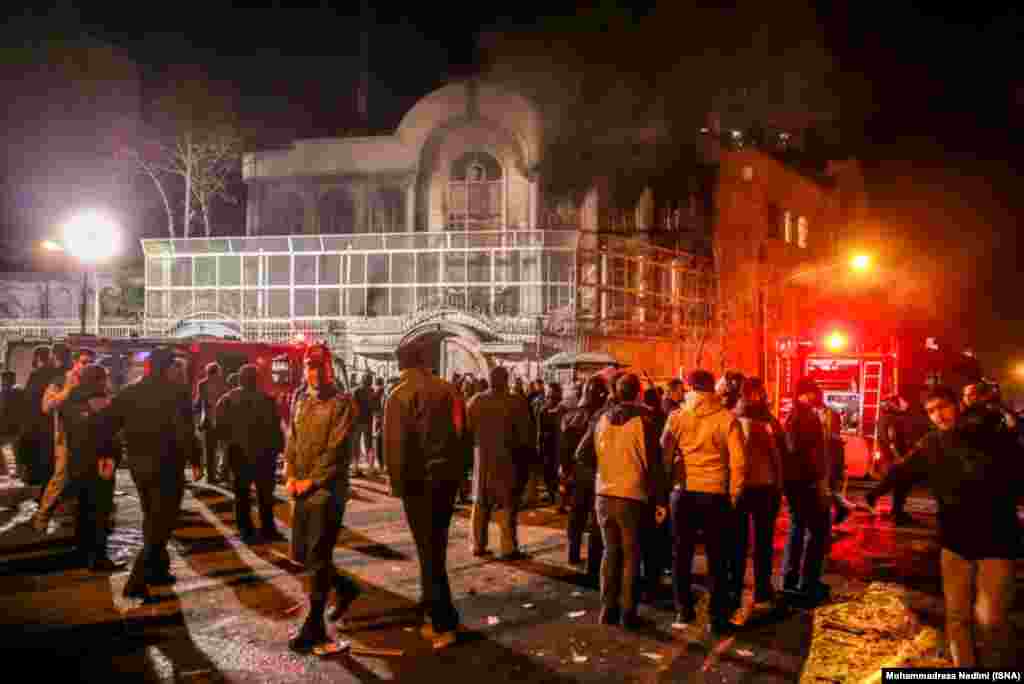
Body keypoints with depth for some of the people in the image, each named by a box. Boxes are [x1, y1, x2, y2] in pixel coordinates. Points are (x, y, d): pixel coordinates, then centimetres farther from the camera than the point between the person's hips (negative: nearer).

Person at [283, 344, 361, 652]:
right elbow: (292, 439, 13)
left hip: (328, 490, -7)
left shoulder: (341, 403, -9)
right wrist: (290, 475, 0)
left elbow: (336, 449, -14)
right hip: (302, 489, 7)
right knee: (301, 554, 13)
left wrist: (312, 480, -15)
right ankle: (345, 587, 35)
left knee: (318, 557, -2)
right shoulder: (300, 399, 12)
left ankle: (314, 624, 9)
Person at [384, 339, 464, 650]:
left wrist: (397, 482, -7)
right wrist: (457, 471, 13)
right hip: (448, 475, 5)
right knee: (437, 546, 19)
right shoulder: (447, 389, 6)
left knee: (428, 551, -1)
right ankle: (433, 605, 32)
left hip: (420, 479, -5)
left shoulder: (400, 395, -8)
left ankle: (444, 624, -2)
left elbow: (395, 443, -14)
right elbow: (461, 432, 8)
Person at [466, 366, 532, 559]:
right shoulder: (514, 403, -13)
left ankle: (478, 545, 19)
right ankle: (509, 548, 3)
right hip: (506, 459, -4)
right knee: (507, 504, 3)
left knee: (480, 503, 14)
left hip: (482, 458, 4)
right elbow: (524, 436, -11)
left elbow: (467, 430, 2)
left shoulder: (475, 401, -2)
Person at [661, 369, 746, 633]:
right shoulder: (727, 418, -5)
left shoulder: (677, 417, -1)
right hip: (716, 494, -1)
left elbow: (664, 455, 2)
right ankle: (718, 617, 12)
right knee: (717, 558, 9)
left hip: (683, 492, 1)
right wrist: (734, 494, 4)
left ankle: (684, 611, 20)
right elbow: (738, 461, -8)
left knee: (682, 555, 14)